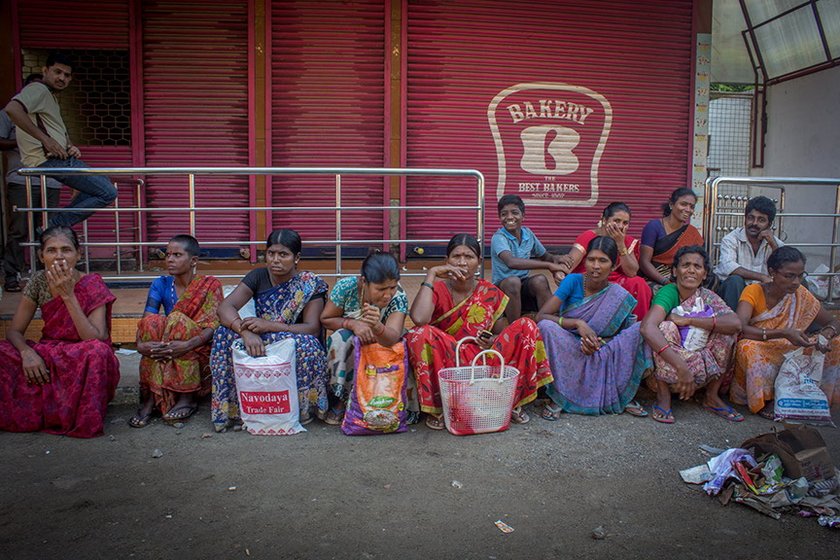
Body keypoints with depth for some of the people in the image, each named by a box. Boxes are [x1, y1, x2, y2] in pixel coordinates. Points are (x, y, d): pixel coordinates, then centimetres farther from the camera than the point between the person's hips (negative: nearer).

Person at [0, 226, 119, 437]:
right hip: (49, 356, 4)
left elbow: (96, 340, -24)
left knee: (97, 352, -37)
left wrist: (68, 295, -27)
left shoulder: (92, 286, -14)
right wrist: (27, 352, -23)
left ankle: (84, 419, -14)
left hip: (83, 364, -3)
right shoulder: (39, 281, -3)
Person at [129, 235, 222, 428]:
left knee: (177, 320, -28)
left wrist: (188, 345, -37)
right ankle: (149, 399, -27)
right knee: (153, 323, -25)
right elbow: (144, 323, -9)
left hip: (200, 352, -2)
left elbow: (212, 326, -17)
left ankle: (188, 397, -23)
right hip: (163, 359, 3)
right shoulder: (161, 285, 4)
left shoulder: (210, 285, -5)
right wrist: (140, 345, -32)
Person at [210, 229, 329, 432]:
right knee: (225, 334, -24)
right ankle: (230, 408, -14)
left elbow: (312, 328, -19)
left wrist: (269, 326, -33)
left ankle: (302, 409, -13)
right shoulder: (258, 277, 0)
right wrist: (246, 331, -34)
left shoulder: (310, 285, -8)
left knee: (309, 345, -36)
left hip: (294, 348, -2)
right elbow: (225, 307, -12)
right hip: (261, 346, 3)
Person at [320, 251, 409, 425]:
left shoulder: (398, 297, -25)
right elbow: (325, 319, -11)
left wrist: (377, 326, -60)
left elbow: (392, 338, -38)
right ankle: (338, 401, -18)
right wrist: (353, 323, -29)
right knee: (341, 337, -33)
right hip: (346, 352, 1)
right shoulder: (346, 287, -24)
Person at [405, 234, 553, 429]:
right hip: (445, 365, -3)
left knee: (526, 326, -12)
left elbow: (502, 333, 13)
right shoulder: (437, 289, -6)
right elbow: (418, 318, -28)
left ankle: (513, 401, -5)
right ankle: (435, 408, -17)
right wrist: (431, 274, -21)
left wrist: (493, 340, -13)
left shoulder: (490, 293, 5)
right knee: (421, 334, -32)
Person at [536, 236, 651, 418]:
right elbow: (541, 316, -17)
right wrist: (577, 323, -28)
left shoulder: (620, 297, -6)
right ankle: (557, 397, -19)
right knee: (547, 327, -31)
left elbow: (623, 337, 0)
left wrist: (598, 342, -20)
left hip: (603, 357, 1)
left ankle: (624, 395, -5)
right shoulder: (573, 281, -10)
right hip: (568, 354, -1)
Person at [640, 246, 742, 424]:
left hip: (702, 368, 5)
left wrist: (688, 320, -29)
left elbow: (736, 323, -21)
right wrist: (681, 366, -44)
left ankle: (712, 396, -1)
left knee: (724, 328, -11)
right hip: (666, 367, -5)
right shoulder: (669, 292, -18)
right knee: (667, 328, -29)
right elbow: (647, 328, -38)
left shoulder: (707, 297, -2)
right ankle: (663, 396, -16)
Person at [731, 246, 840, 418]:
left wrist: (826, 334, -19)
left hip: (789, 354, 4)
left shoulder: (801, 295, -1)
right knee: (749, 348, -37)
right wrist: (784, 334, -37)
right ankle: (763, 401, -18)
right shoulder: (753, 291, -13)